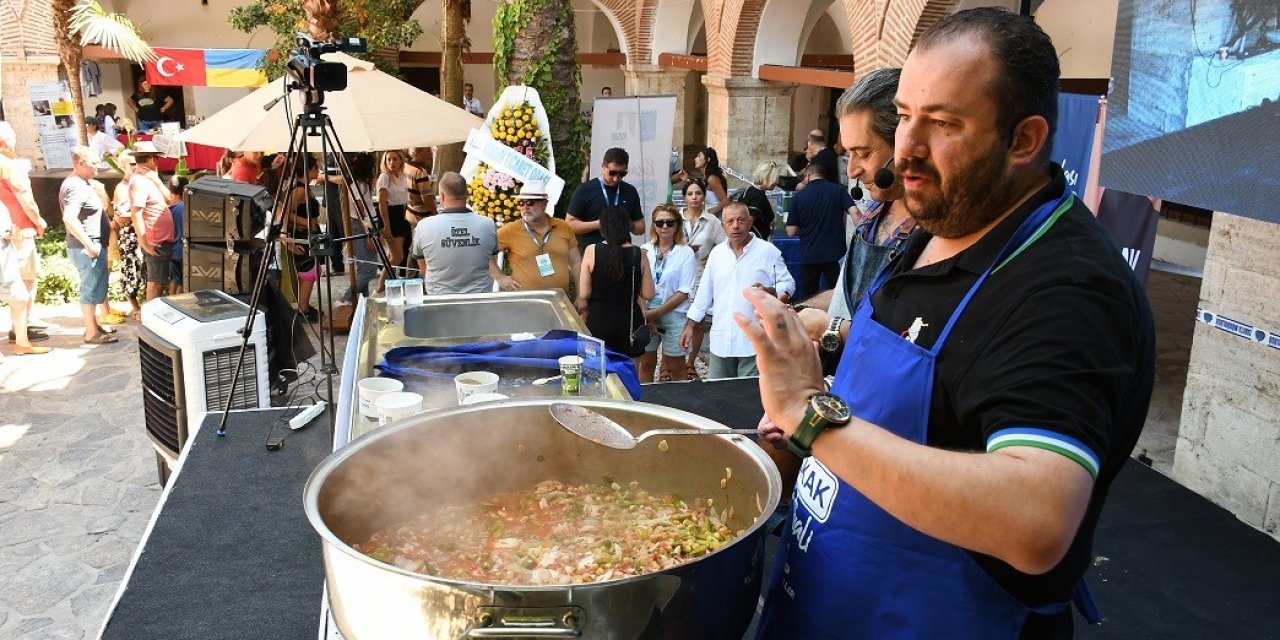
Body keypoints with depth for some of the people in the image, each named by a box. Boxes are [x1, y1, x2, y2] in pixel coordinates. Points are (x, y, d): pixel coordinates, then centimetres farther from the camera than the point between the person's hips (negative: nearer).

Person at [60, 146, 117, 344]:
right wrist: (89, 244, -27)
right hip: (87, 248, -11)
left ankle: (92, 324, 30)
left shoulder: (81, 183, 13)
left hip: (92, 246, 11)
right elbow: (69, 218, -29)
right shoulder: (77, 187, -19)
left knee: (93, 287, 19)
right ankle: (92, 333, 2)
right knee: (91, 288, -4)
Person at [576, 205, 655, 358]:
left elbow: (584, 294, -8)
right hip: (630, 321, 1)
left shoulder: (592, 251, -10)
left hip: (598, 319, -1)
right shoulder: (639, 254, -7)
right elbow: (648, 294, -3)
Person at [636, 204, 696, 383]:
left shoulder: (686, 253, -4)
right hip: (646, 314, 3)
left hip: (674, 315, -2)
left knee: (676, 368, 7)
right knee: (646, 364, 11)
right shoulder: (645, 251, 4)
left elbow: (684, 292, -8)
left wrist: (656, 313, -12)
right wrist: (646, 313, -10)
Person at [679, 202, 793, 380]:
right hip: (721, 340, 5)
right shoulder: (717, 253, 12)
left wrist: (769, 291, -19)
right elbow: (704, 292, 16)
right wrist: (690, 324, 13)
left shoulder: (768, 251, -1)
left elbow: (788, 285, 1)